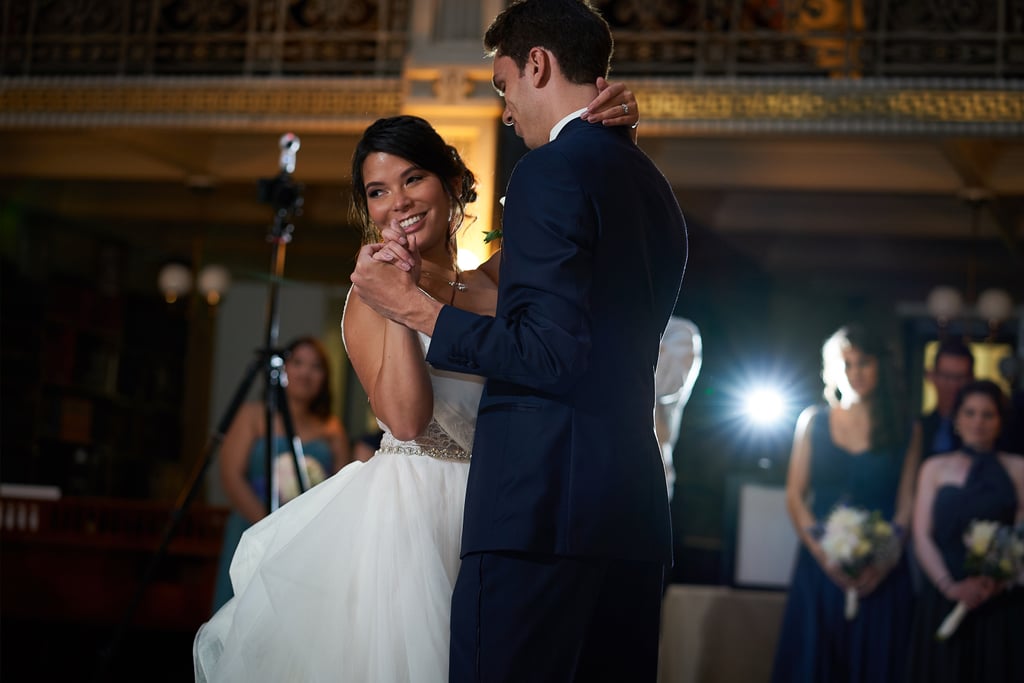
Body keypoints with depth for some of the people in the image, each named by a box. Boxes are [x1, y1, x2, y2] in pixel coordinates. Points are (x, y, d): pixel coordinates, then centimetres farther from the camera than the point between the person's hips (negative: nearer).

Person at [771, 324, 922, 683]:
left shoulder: (905, 429, 5)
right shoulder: (813, 421, 9)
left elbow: (907, 505, 1)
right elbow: (794, 495, 5)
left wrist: (883, 562, -15)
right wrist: (823, 553, -10)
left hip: (881, 573, -1)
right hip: (819, 568, 1)